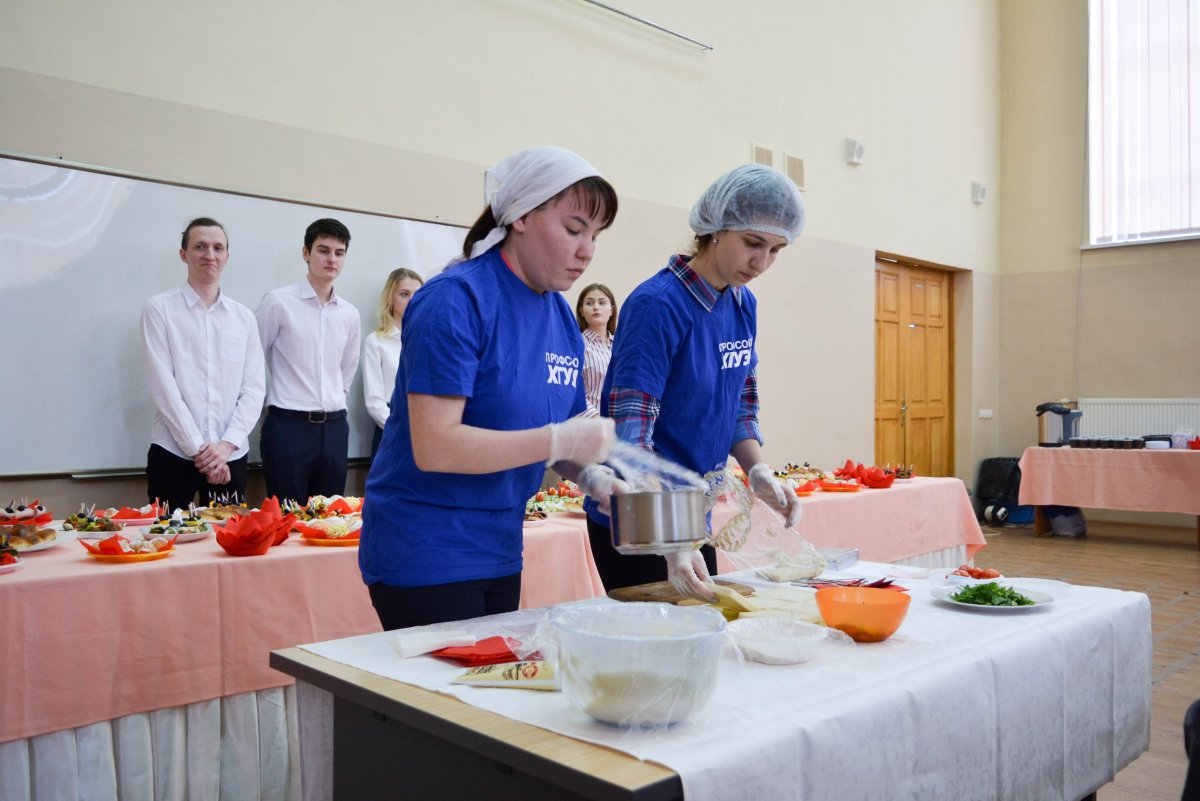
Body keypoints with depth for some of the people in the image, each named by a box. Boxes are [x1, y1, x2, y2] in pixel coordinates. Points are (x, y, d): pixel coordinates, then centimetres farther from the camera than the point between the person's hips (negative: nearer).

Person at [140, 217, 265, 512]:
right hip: (173, 453, -3)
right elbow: (162, 386, -7)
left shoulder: (244, 317, 10)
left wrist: (226, 444, -8)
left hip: (230, 456, 3)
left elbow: (254, 388, 4)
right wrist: (198, 447, -12)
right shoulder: (159, 309, 0)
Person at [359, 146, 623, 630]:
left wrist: (590, 475, -7)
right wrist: (563, 439, -25)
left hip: (499, 553, 8)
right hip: (425, 554, -8)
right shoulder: (455, 300, -19)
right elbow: (434, 447, -26)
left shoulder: (562, 317, 5)